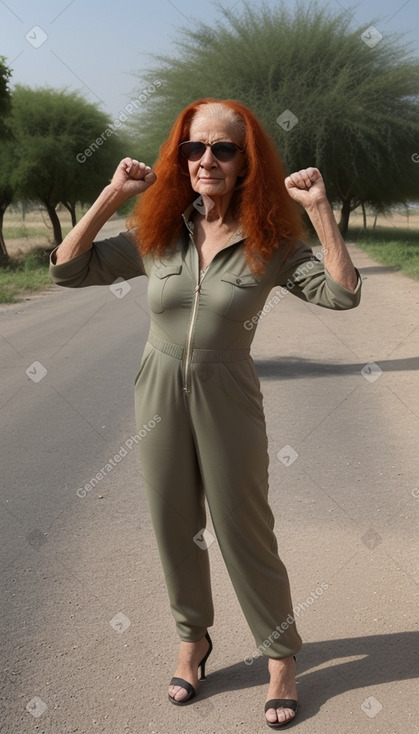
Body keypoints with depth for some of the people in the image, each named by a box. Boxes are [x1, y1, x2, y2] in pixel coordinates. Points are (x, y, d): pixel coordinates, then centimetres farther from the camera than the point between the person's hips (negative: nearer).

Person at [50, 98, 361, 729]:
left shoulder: (271, 242, -8)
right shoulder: (156, 233, -3)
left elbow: (342, 293, -17)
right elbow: (68, 269, -4)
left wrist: (320, 209, -21)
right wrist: (112, 196, -10)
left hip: (229, 400, -3)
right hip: (160, 397, 3)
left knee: (244, 534, 7)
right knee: (176, 530, 15)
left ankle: (282, 656, 27)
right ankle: (193, 638, 38)